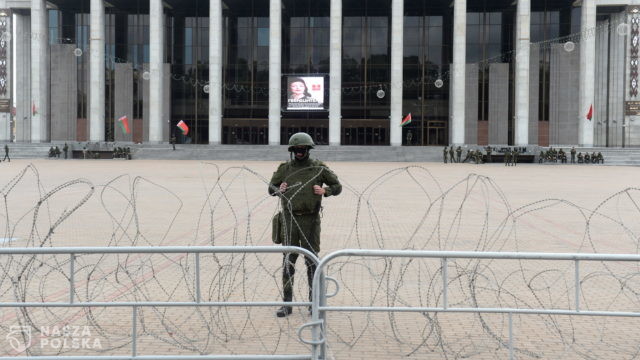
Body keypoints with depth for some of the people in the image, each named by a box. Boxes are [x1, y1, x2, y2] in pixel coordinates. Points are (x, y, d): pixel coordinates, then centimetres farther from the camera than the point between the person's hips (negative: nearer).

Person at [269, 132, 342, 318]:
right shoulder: (284, 168, 5)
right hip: (289, 219, 2)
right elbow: (271, 187, 15)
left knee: (311, 260, 3)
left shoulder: (319, 168, 1)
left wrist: (325, 191, -12)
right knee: (288, 261, 3)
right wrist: (279, 190, -8)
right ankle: (287, 303, 10)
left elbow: (337, 186, 8)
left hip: (310, 220, -1)